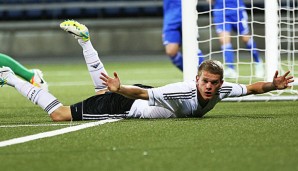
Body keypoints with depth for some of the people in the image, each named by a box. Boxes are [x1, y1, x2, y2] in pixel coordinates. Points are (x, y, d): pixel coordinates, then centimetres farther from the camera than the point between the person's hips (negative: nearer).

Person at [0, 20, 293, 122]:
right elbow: (140, 93, -44)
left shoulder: (221, 91, -19)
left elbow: (251, 88, -8)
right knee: (60, 114, -5)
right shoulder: (183, 91, -40)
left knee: (105, 87, 40)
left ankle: (83, 39, 53)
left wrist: (273, 85, -24)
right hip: (124, 103, -8)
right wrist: (119, 89, -60)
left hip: (142, 96, 8)